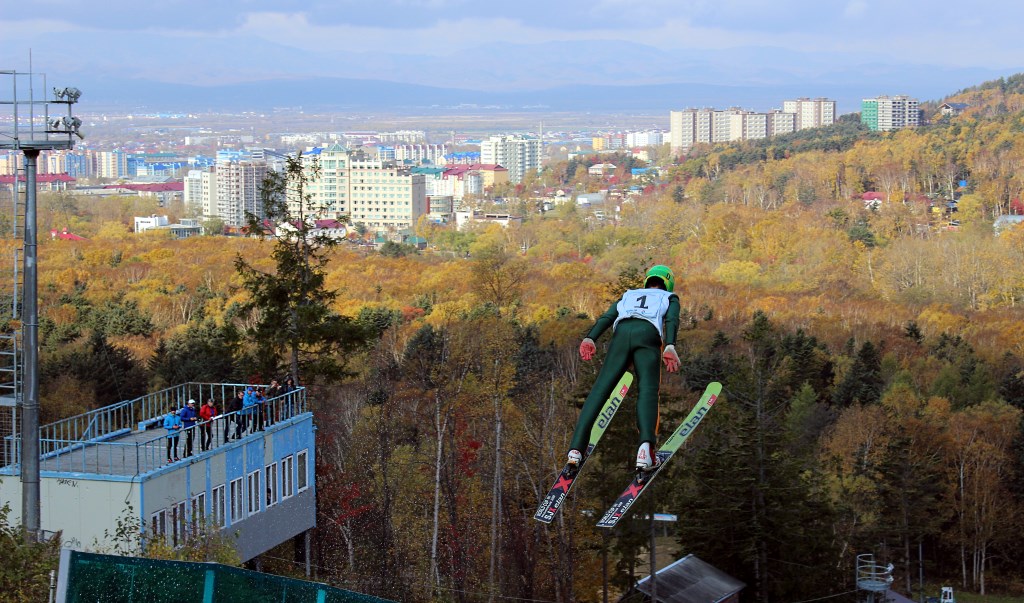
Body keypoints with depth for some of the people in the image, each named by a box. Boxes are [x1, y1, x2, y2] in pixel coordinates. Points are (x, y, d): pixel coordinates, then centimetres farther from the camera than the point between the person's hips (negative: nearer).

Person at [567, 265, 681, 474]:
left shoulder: (628, 296, 39)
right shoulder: (670, 298, 33)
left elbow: (606, 317, 19)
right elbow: (671, 319, 8)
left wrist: (590, 338, 3)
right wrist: (670, 346, -9)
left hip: (621, 333, 2)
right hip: (648, 335, -2)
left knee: (600, 389, -1)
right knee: (647, 390, -11)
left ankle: (576, 448, -15)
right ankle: (645, 446, -37)